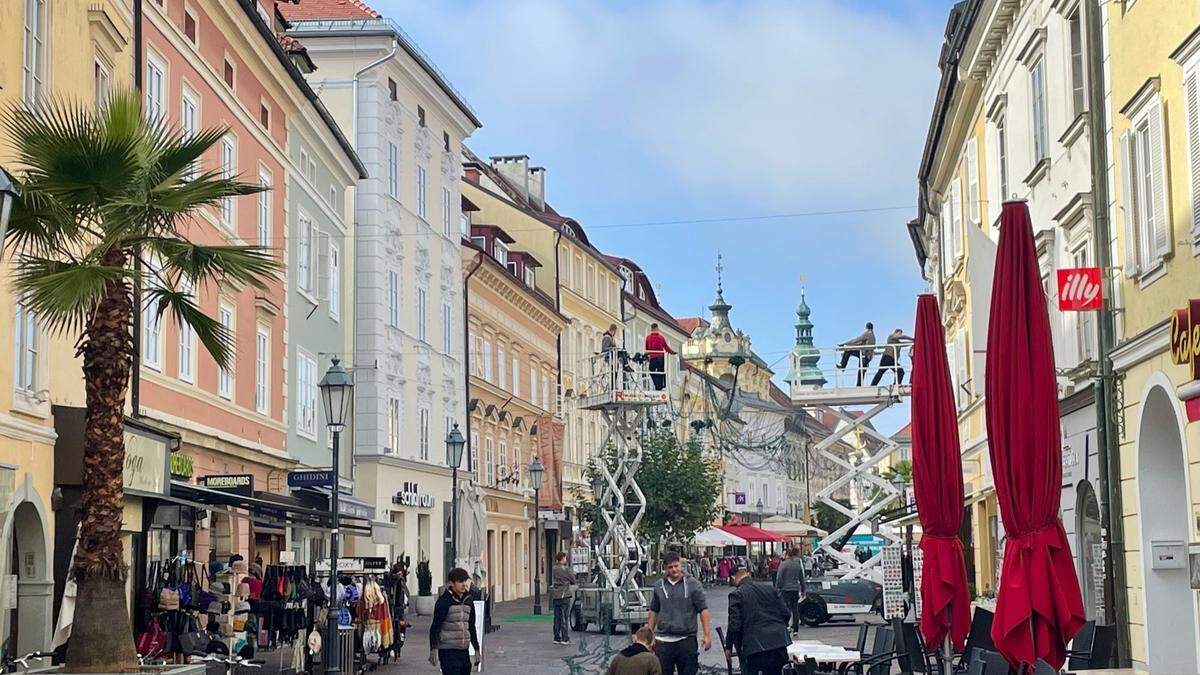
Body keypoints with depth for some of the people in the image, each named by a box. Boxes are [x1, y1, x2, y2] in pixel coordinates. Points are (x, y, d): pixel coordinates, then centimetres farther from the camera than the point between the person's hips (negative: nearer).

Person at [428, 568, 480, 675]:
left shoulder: (468, 601, 12)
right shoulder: (444, 601, -8)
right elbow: (435, 627, -10)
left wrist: (476, 649, 22)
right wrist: (433, 650, -18)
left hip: (464, 651, 7)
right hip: (448, 652, -7)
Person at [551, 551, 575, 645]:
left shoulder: (554, 569, 7)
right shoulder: (566, 569, -12)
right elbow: (573, 581, -4)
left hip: (555, 596, 6)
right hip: (564, 595, -6)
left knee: (557, 617, 10)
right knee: (564, 617, -2)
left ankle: (557, 638, 12)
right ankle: (565, 638, -1)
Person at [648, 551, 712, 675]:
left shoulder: (692, 585, -1)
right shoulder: (659, 586, 8)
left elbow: (703, 611, -3)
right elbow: (653, 612, 16)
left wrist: (707, 635, -11)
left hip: (687, 639, -2)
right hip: (663, 641, 2)